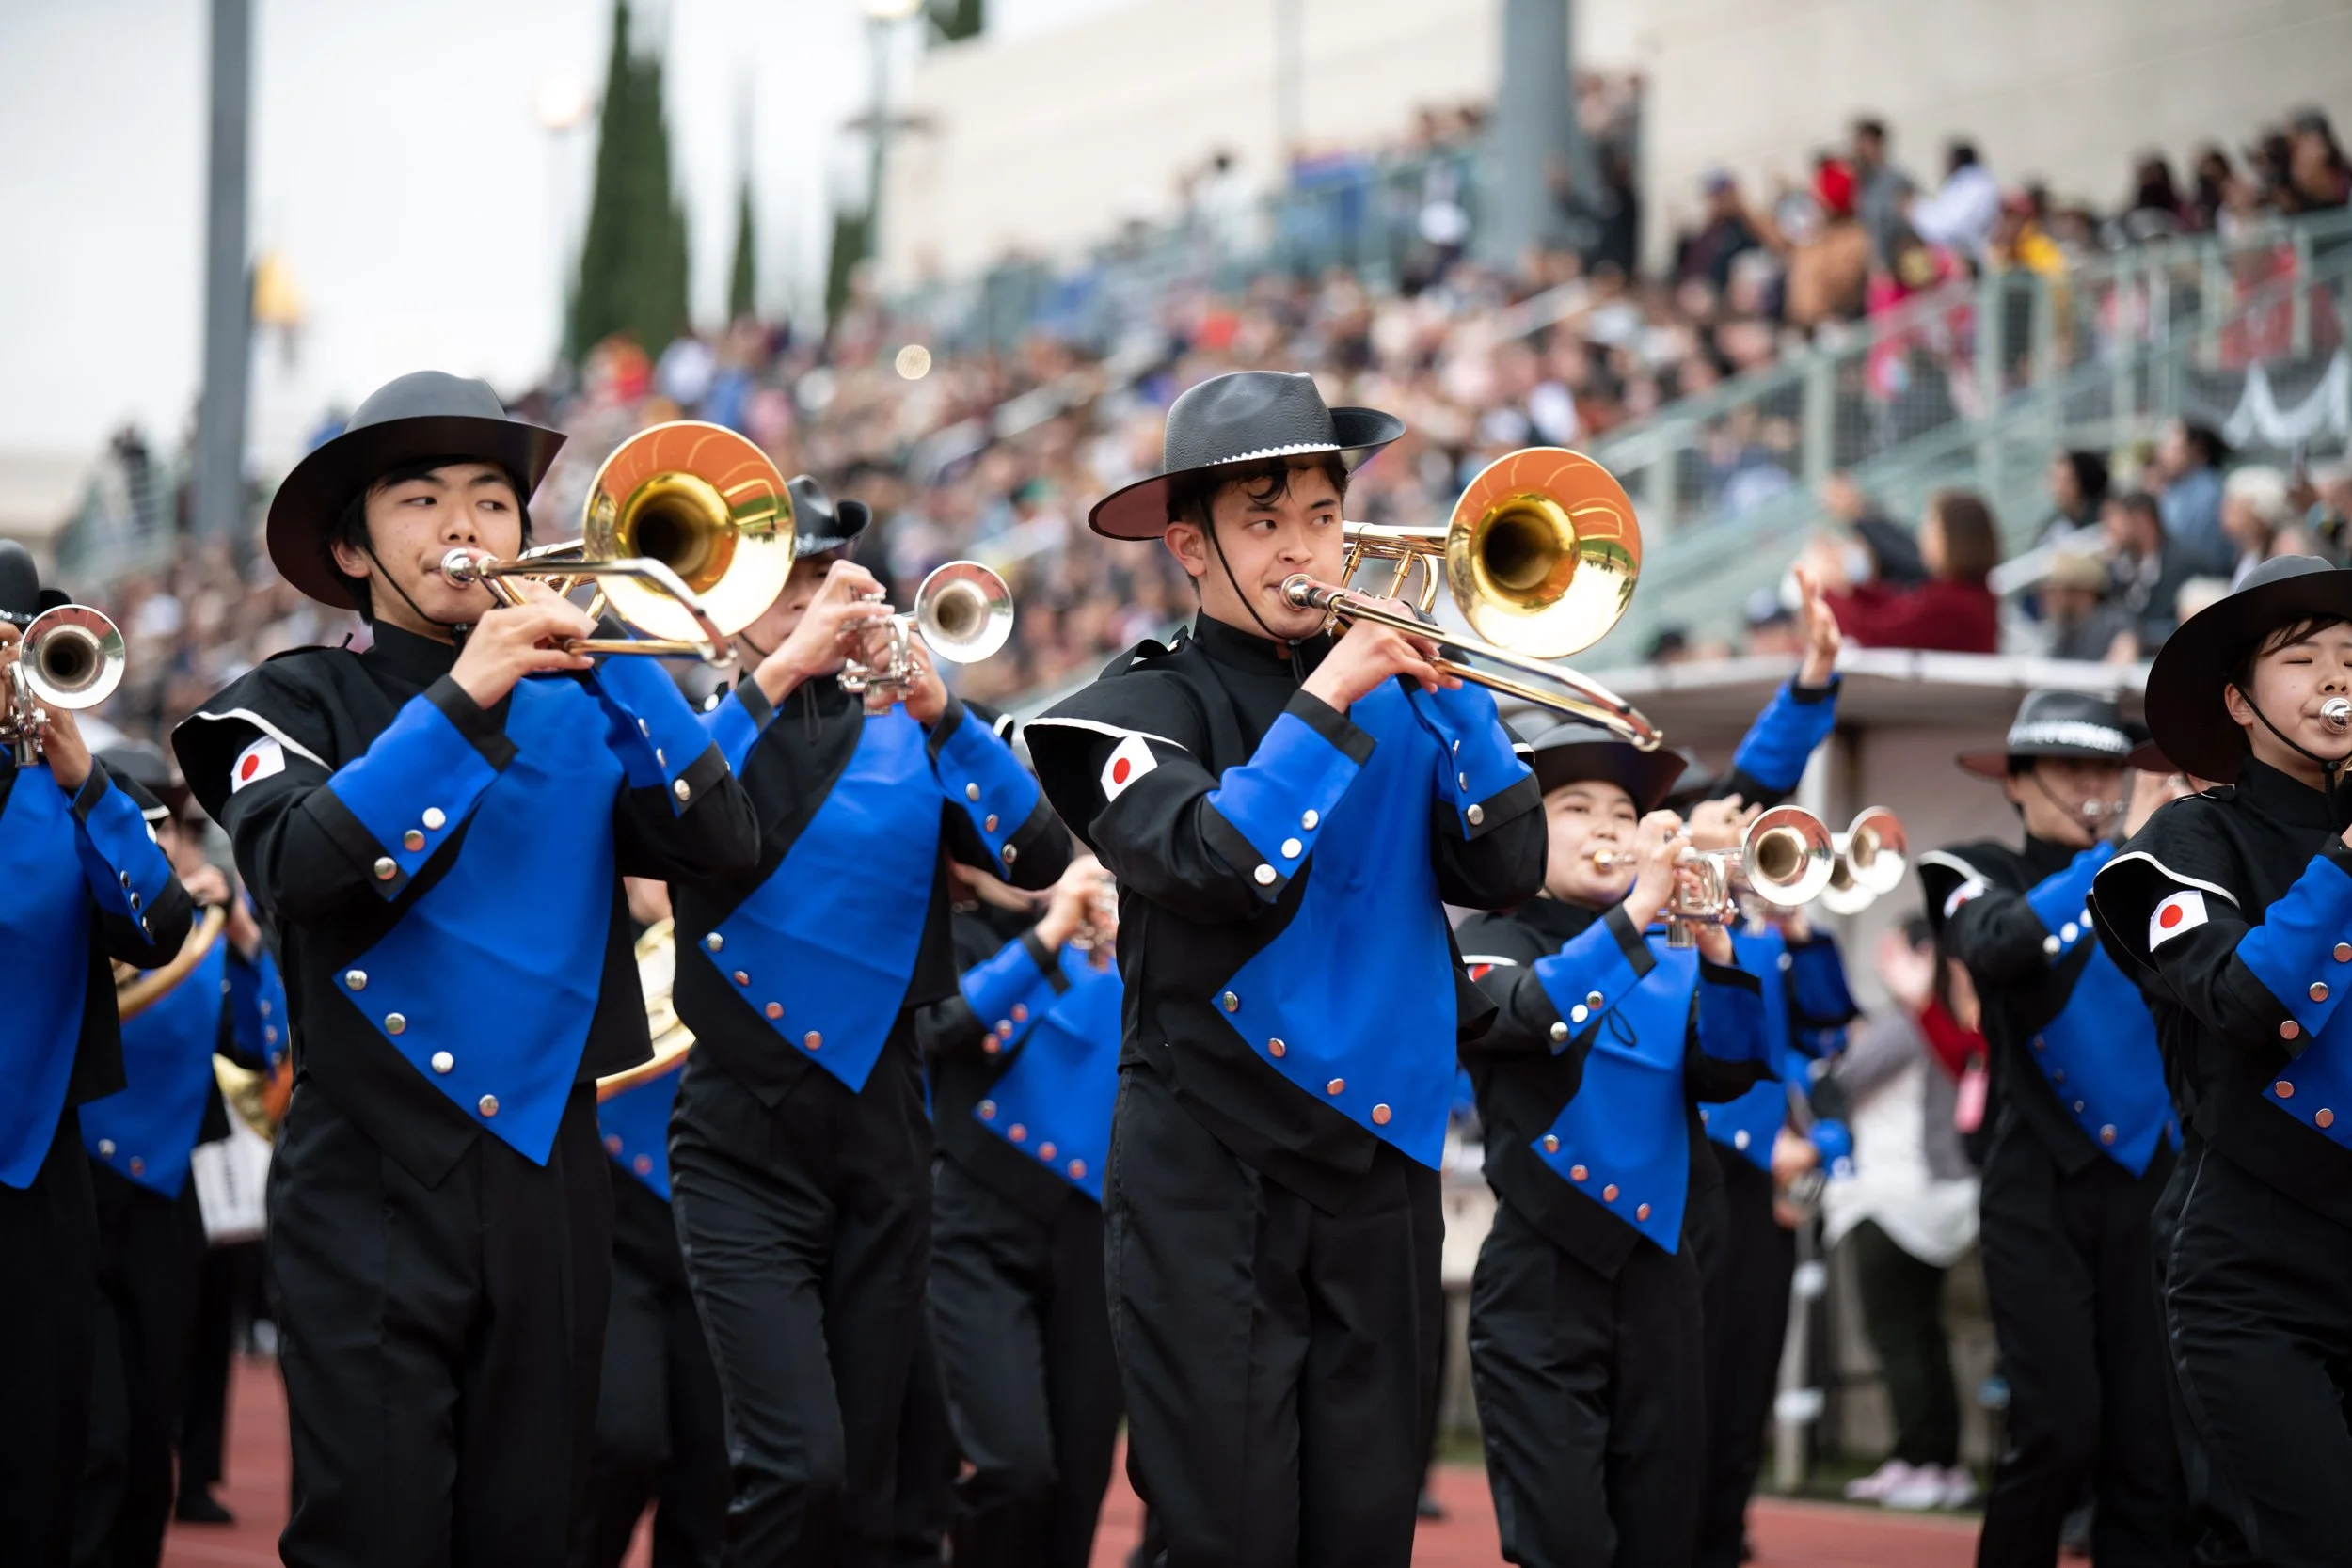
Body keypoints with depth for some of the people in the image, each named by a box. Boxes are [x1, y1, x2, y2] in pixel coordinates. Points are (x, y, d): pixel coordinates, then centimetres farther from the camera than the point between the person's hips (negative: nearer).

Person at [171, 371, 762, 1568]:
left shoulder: (574, 706, 13)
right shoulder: (299, 703, 2)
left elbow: (719, 840, -3)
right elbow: (296, 867, -18)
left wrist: (612, 655, -12)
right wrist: (462, 695, -23)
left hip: (550, 1180, 4)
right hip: (373, 1189, -4)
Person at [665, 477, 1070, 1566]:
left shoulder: (901, 732, 9)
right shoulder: (702, 726, 3)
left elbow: (1040, 859, -6)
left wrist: (942, 716, -18)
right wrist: (775, 673, -23)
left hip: (882, 1122, 3)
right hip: (746, 1140, -3)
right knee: (795, 1467, -19)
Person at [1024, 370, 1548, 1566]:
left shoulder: (1395, 698, 11)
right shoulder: (1148, 706, -2)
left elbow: (1505, 871, 0)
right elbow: (1216, 867, -20)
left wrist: (1448, 688, -9)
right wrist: (1327, 695, -19)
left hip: (1381, 1158, 4)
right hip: (1213, 1178, -4)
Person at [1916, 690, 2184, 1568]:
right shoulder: (1982, 874, 3)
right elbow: (1999, 945, -20)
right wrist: (2117, 853, -23)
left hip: (2149, 1181, 3)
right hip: (2042, 1190, -3)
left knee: (2152, 1438, -2)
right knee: (2060, 1432, -11)